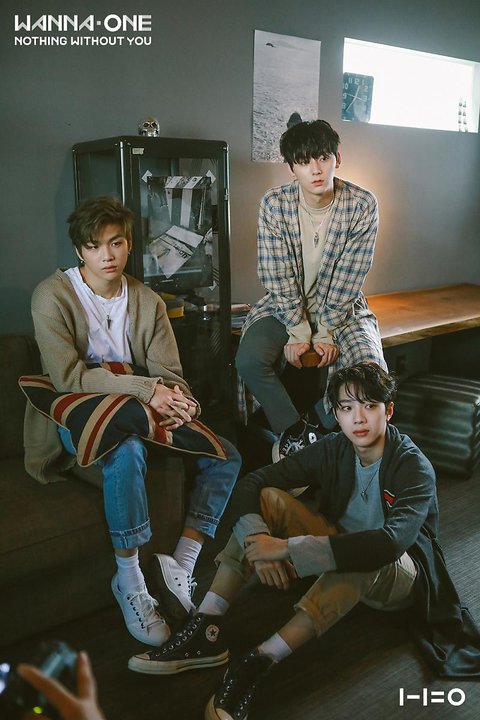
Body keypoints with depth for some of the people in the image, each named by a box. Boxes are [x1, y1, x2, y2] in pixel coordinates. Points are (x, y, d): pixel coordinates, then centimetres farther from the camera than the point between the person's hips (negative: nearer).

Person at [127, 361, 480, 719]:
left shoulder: (414, 467, -23)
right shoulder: (333, 449, -10)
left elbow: (391, 542, -41)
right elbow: (250, 484, -15)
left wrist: (288, 548, -45)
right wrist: (259, 543, -36)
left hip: (398, 578, -4)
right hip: (339, 556, 5)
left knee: (363, 555, -40)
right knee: (268, 498, -17)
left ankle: (259, 663, -39)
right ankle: (207, 630, -24)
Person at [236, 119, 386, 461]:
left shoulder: (362, 205, -13)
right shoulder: (274, 204, -12)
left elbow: (349, 278, -13)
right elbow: (278, 277, -13)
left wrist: (326, 334, -16)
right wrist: (298, 333, -18)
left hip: (341, 307, 0)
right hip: (286, 306, 0)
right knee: (249, 359, -26)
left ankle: (318, 423, 5)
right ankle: (294, 429, -3)